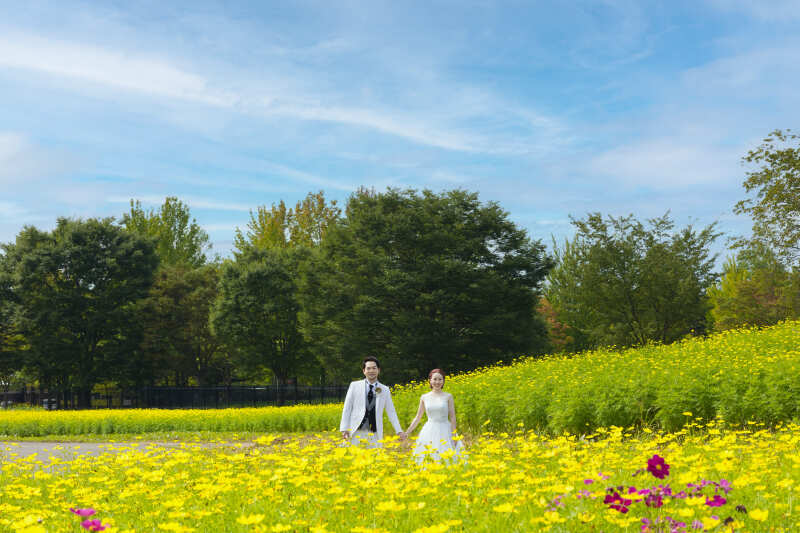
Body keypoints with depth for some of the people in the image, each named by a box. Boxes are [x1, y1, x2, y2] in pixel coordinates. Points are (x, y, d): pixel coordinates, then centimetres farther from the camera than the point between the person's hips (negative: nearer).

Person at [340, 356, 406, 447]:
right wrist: (344, 429, -2)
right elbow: (347, 408, 6)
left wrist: (399, 431, 3)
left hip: (374, 434, 1)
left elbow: (391, 412, 12)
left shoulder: (385, 390, 11)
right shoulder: (354, 386, 6)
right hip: (356, 433, -1)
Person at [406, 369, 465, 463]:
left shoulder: (448, 396, 1)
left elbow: (453, 418, -1)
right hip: (429, 432, 2)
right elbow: (417, 418, 12)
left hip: (445, 432, -2)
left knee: (446, 459, -8)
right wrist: (406, 433, 6)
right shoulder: (424, 397, 7)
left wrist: (454, 437, -7)